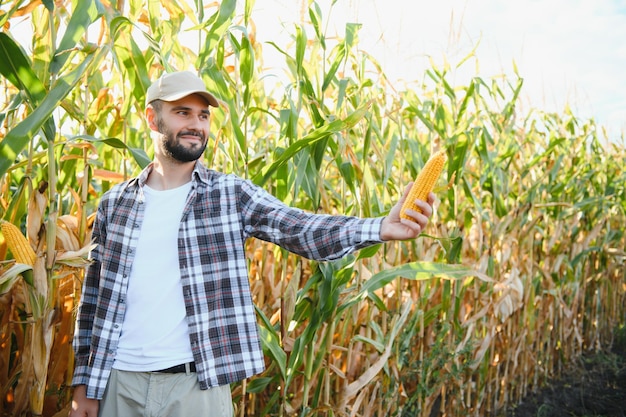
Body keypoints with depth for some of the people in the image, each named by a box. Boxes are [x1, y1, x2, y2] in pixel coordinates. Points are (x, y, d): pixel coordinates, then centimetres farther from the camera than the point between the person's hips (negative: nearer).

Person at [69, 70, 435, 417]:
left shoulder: (232, 195, -4)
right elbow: (94, 296, 9)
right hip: (118, 382, 3)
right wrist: (84, 383, 8)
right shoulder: (114, 203, 4)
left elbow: (304, 230, -19)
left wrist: (382, 227, -35)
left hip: (196, 383, -2)